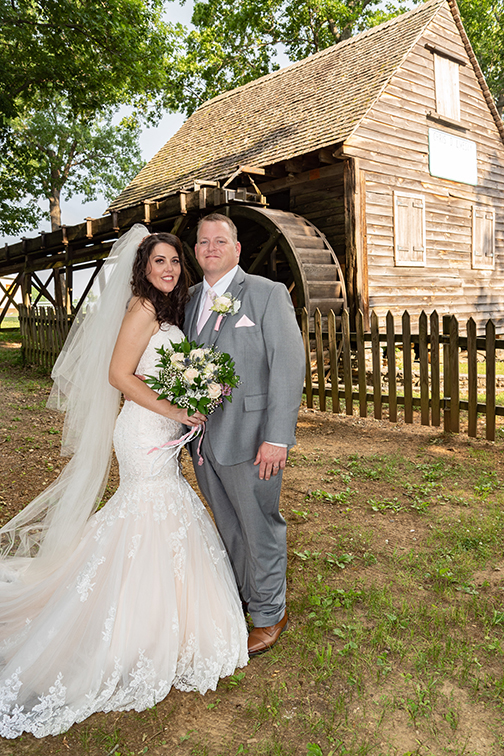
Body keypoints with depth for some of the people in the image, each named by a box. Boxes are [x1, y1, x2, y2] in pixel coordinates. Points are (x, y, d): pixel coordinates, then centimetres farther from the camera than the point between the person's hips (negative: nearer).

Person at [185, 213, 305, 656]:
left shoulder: (268, 293, -7)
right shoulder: (192, 300, 12)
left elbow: (289, 366, -13)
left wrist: (277, 437, -19)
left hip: (250, 438, -5)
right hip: (204, 437, 6)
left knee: (260, 529, 9)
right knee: (228, 528, 20)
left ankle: (269, 613, 30)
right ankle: (240, 596, 42)